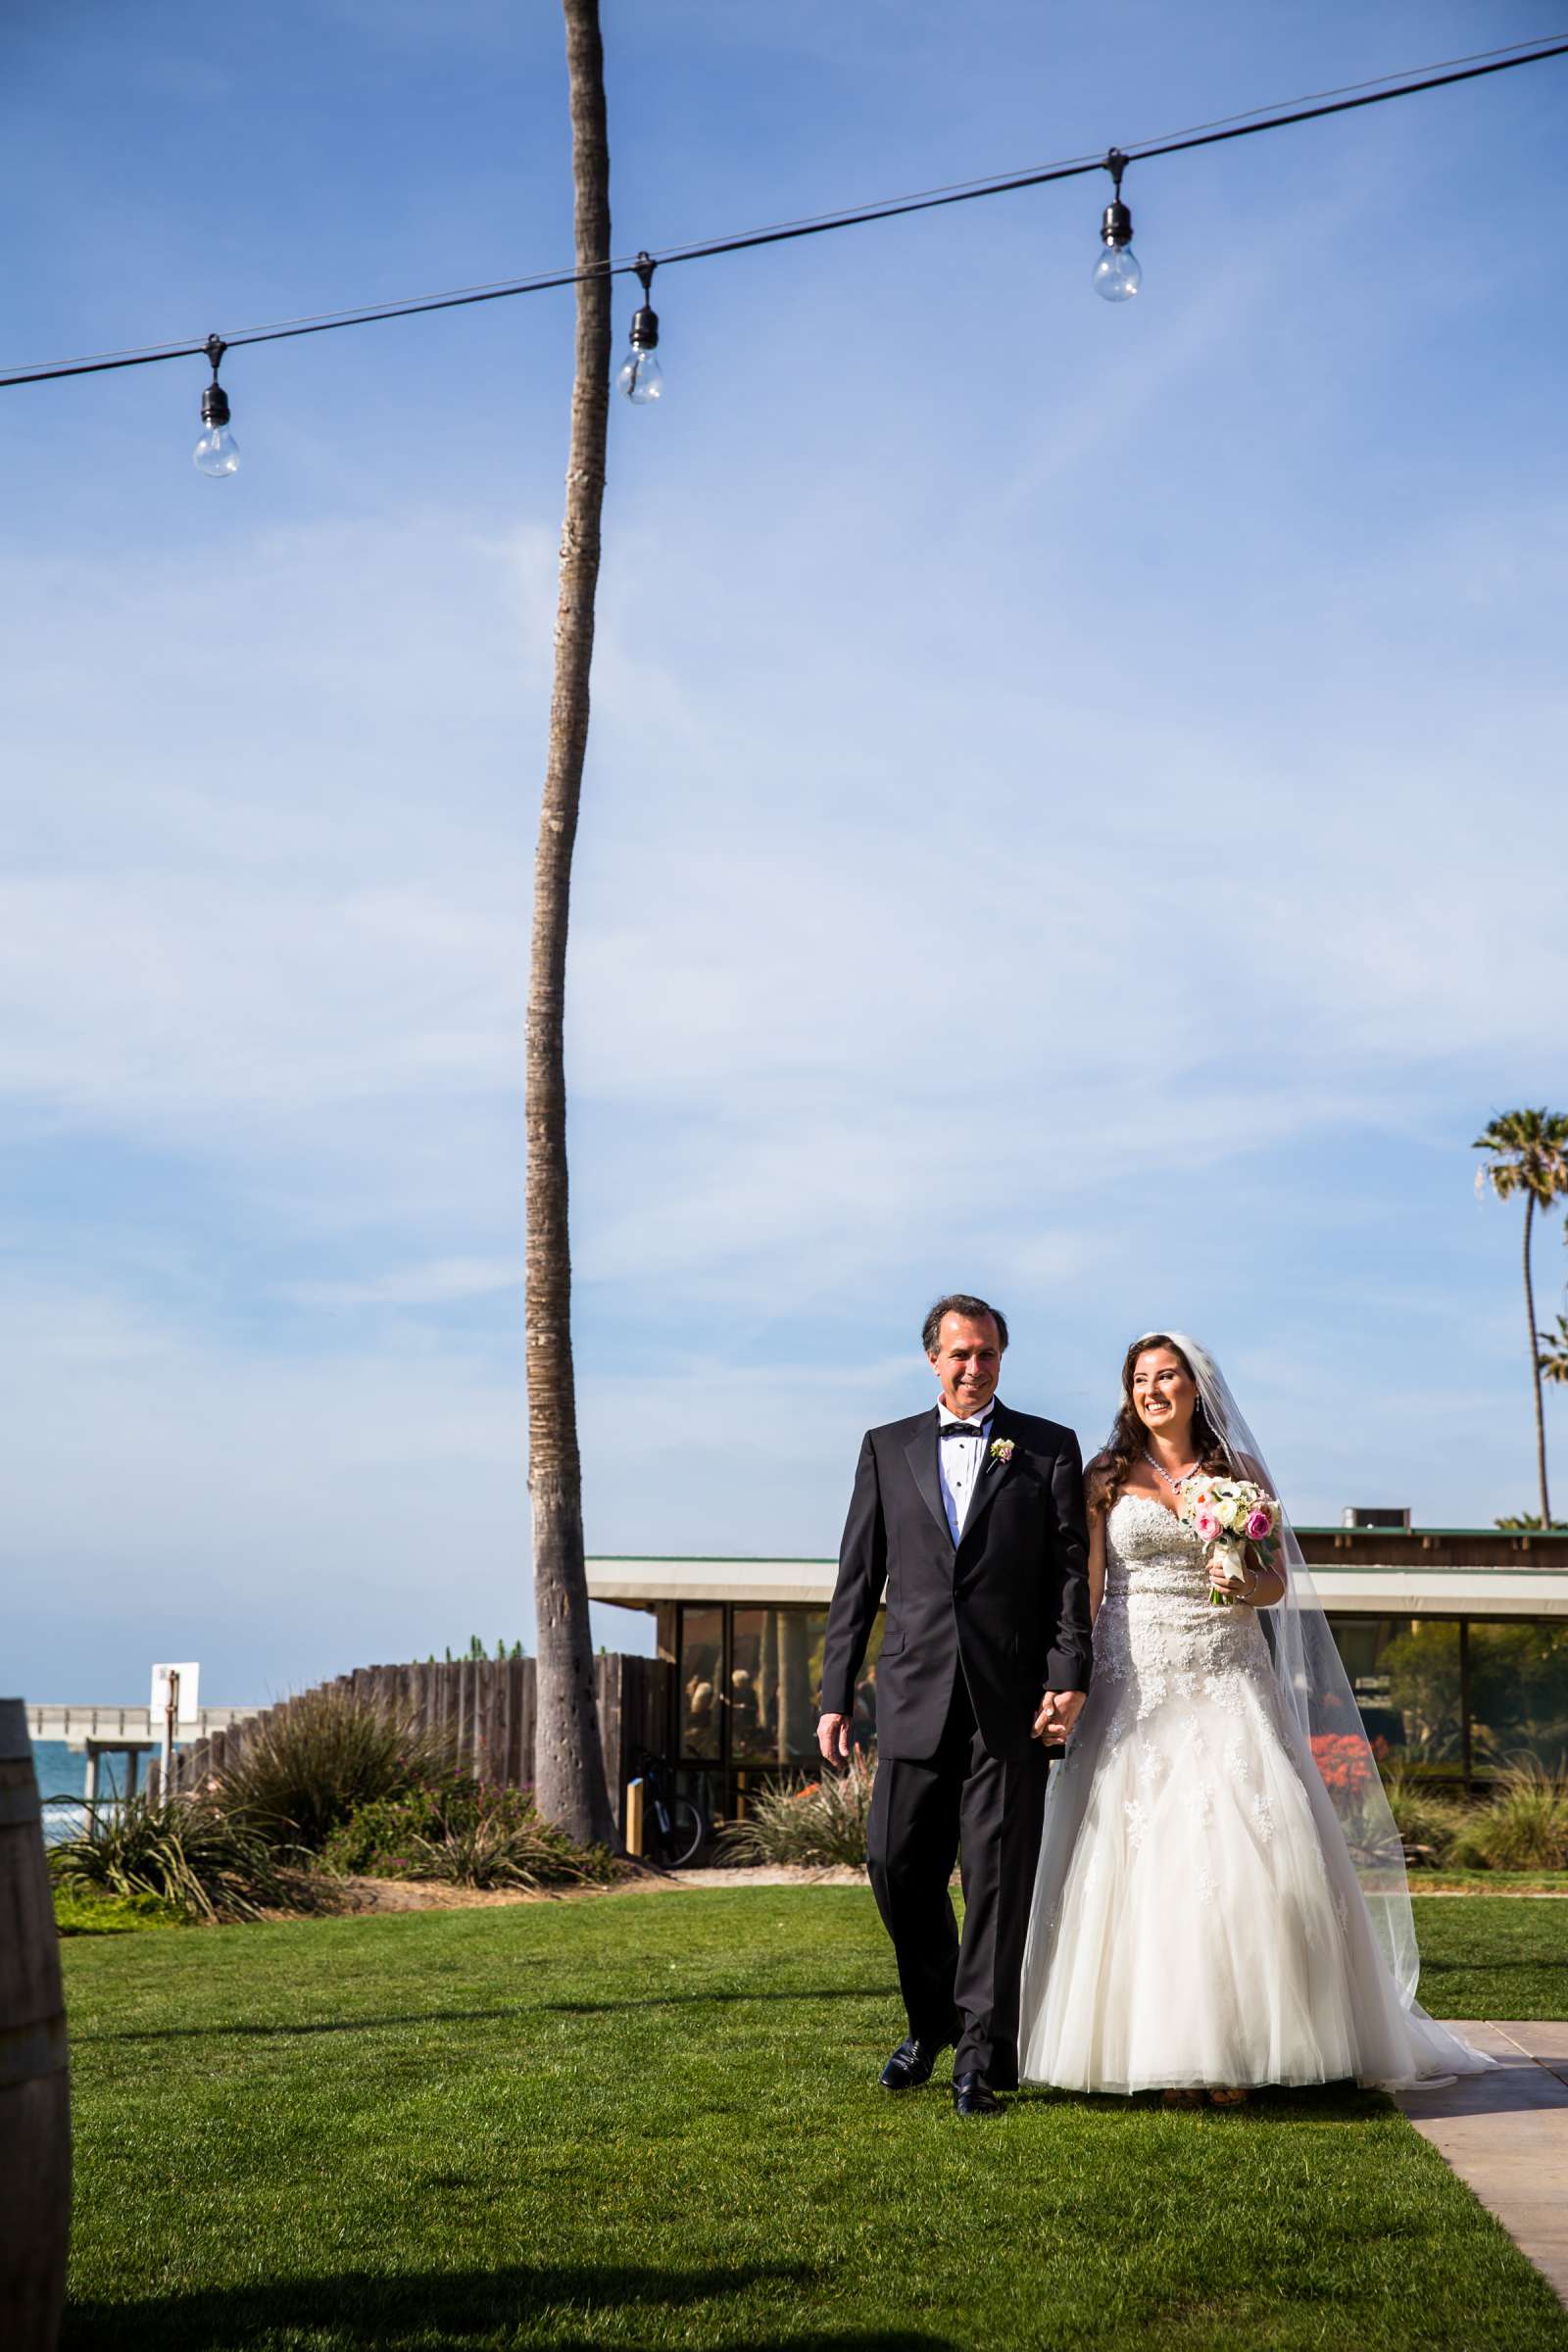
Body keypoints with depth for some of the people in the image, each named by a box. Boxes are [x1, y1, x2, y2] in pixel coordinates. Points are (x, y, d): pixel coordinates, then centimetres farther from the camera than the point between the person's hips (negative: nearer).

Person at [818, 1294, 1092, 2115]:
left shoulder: (1049, 1448, 7)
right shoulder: (888, 1448, 13)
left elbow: (1072, 1573, 2)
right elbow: (857, 1579, 11)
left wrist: (1068, 1677, -10)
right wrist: (835, 1694, 6)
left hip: (1011, 1700, -2)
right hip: (916, 1697, 2)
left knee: (998, 1876, -1)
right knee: (896, 1863, 4)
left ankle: (982, 2053, 8)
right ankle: (933, 2019, 27)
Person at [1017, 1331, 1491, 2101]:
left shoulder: (1242, 1475, 10)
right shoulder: (1106, 1479, 7)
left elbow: (1278, 1583, 12)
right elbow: (1084, 1590, 4)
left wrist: (1244, 1587, -11)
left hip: (1227, 1685, 1)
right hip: (1136, 1687, -1)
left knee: (1241, 1854, -8)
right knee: (1143, 1858, -6)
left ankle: (1233, 2044, 1)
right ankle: (1166, 2052, 0)